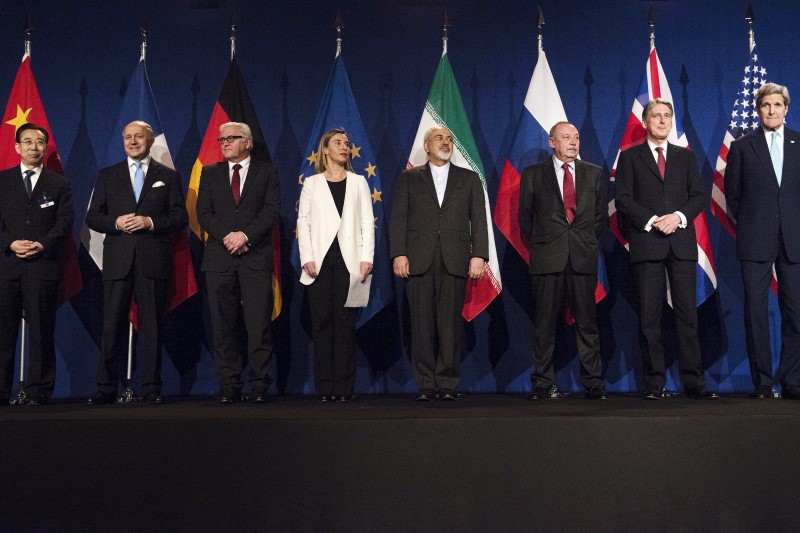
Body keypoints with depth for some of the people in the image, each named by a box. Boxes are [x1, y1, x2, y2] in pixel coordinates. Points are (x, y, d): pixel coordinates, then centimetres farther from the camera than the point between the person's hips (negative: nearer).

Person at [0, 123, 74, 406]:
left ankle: (38, 392, 5)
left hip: (44, 263, -1)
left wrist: (42, 244, -13)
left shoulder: (59, 184, 12)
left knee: (42, 330, -1)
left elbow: (65, 221, 2)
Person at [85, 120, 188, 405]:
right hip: (118, 260, 1)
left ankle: (152, 388, 8)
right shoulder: (107, 176, 14)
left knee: (153, 325, 2)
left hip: (154, 260, -1)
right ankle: (106, 388, 7)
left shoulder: (168, 176, 11)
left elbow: (180, 217, 4)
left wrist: (150, 221, -11)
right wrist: (116, 222, -9)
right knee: (113, 325, 0)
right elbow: (92, 217, 10)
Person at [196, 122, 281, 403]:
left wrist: (245, 235, -13)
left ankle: (260, 386, 1)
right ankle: (229, 386, 7)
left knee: (259, 325, -5)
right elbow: (203, 213, 7)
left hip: (256, 256, -2)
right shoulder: (210, 173, 16)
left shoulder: (266, 171, 10)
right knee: (223, 326, 1)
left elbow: (272, 211, -1)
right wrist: (227, 237, -9)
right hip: (219, 257, 2)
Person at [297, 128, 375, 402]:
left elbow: (367, 222, 8)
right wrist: (307, 258, -6)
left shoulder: (358, 182, 14)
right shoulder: (311, 183, 13)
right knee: (322, 322, -1)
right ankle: (324, 387, 4)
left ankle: (344, 386, 2)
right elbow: (303, 222, 6)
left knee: (345, 322, -3)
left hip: (349, 260, 0)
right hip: (321, 260, 0)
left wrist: (366, 258, -4)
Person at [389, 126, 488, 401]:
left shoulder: (469, 179, 15)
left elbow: (478, 219, 8)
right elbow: (397, 218, 6)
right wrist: (398, 254, -6)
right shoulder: (408, 178, 14)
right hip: (418, 261, 0)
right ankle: (426, 385, 7)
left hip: (455, 261, 0)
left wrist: (479, 255, -4)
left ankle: (448, 383, 6)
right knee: (422, 325, 0)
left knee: (451, 324, -2)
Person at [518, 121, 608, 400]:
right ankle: (543, 383, 8)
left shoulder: (594, 173, 13)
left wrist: (586, 240, 7)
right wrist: (538, 246, 6)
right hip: (547, 259, -1)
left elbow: (601, 215, 15)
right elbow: (525, 217, 11)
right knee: (544, 323, 1)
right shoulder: (533, 174, 9)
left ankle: (593, 383, 7)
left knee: (587, 322, 1)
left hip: (583, 257, 1)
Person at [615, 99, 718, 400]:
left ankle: (694, 383, 4)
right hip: (646, 243, -2)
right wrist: (652, 221, -12)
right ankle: (654, 384, 4)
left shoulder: (685, 157, 17)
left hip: (682, 242, 2)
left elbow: (699, 195, 9)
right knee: (649, 316, -1)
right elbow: (623, 198, 0)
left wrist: (679, 216, -10)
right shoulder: (630, 157, 10)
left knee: (687, 313, 0)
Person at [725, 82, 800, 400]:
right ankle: (762, 382, 7)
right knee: (756, 309, 0)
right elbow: (732, 193, 10)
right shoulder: (742, 147, 7)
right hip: (755, 241, -1)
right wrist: (747, 223, 5)